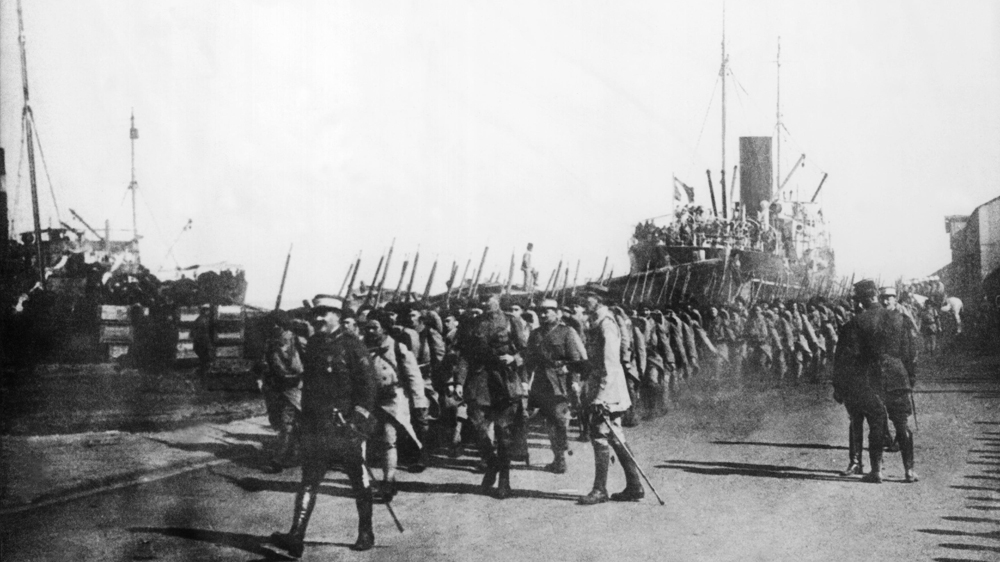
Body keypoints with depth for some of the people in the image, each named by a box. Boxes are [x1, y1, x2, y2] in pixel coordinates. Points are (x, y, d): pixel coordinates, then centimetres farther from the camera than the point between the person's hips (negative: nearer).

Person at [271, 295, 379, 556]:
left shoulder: (352, 346, -9)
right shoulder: (312, 345, 10)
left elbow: (368, 385, -12)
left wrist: (357, 420, -17)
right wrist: (305, 419, 15)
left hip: (346, 426, -5)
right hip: (316, 426, 5)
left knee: (359, 482, 7)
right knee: (309, 480, -3)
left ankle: (366, 533, 21)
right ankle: (296, 537, -10)